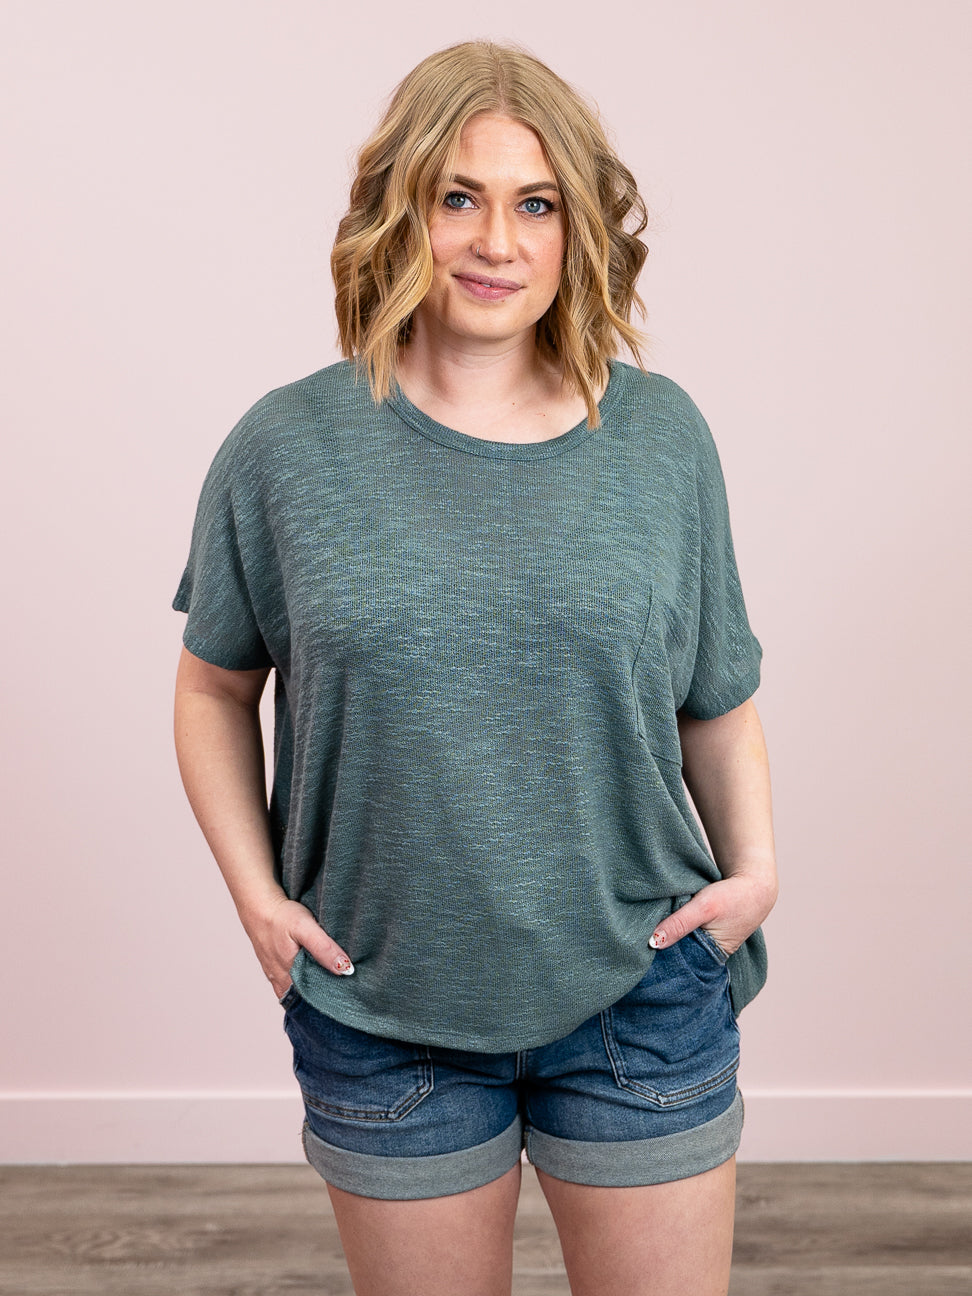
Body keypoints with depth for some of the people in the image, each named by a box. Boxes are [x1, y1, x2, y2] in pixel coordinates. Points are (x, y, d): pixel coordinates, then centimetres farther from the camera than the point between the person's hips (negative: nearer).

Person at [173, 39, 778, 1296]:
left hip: (641, 990, 1)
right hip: (384, 1004, 0)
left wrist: (755, 863, -4)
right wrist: (254, 887, -4)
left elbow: (718, 693, 7)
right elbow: (216, 686, 5)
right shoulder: (287, 449, -6)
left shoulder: (661, 438, -2)